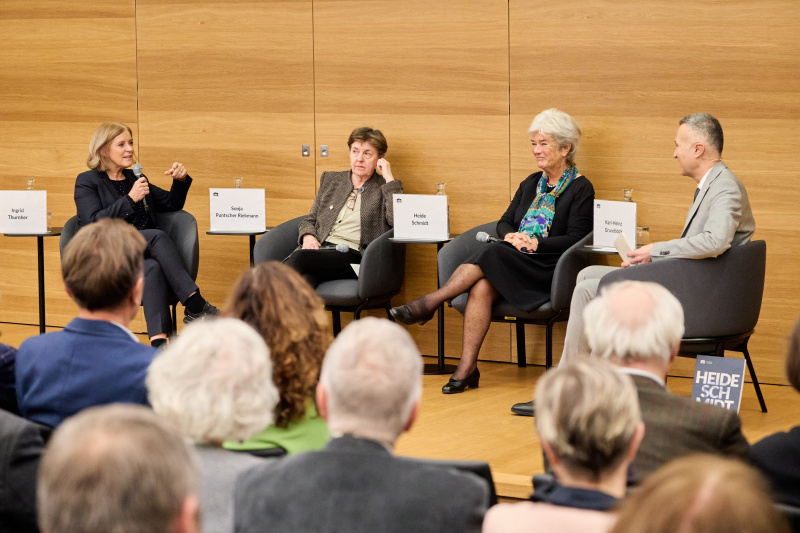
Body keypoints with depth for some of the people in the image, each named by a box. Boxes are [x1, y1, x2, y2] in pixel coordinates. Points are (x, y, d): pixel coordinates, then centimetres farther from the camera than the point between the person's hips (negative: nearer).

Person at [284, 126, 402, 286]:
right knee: (306, 279, -37)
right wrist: (307, 236, 3)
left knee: (300, 258, -35)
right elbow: (310, 220, 28)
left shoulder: (385, 189, 13)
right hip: (320, 249, 3)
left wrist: (389, 179, -4)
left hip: (353, 255, -3)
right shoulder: (330, 180, 26)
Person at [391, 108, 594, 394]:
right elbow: (505, 222, 19)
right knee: (482, 287, -28)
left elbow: (576, 239, -9)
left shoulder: (580, 189, 1)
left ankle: (428, 303, -25)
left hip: (550, 268, -5)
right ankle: (467, 368, -33)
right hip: (512, 263, 5)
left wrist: (534, 244, -18)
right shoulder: (531, 183, 22)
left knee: (492, 255, -31)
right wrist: (511, 236, -5)